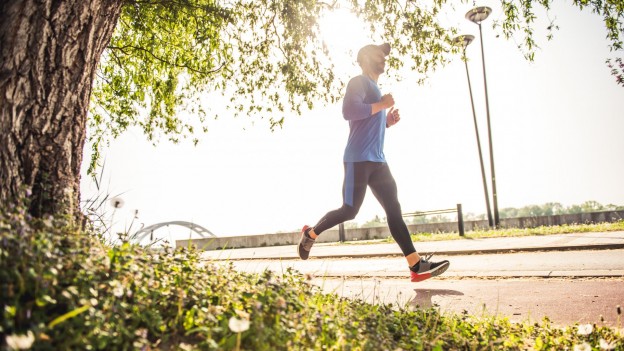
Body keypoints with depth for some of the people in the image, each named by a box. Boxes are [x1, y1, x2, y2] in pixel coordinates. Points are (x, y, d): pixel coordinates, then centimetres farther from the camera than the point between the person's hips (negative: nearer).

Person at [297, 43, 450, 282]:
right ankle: (310, 233, 19)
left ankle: (417, 266, -4)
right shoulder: (359, 82, -3)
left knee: (394, 210, 0)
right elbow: (349, 111, -23)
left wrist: (388, 121, 13)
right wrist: (382, 104, -14)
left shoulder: (374, 88, 26)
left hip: (377, 161, 9)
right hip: (358, 160, -9)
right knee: (350, 211, -5)